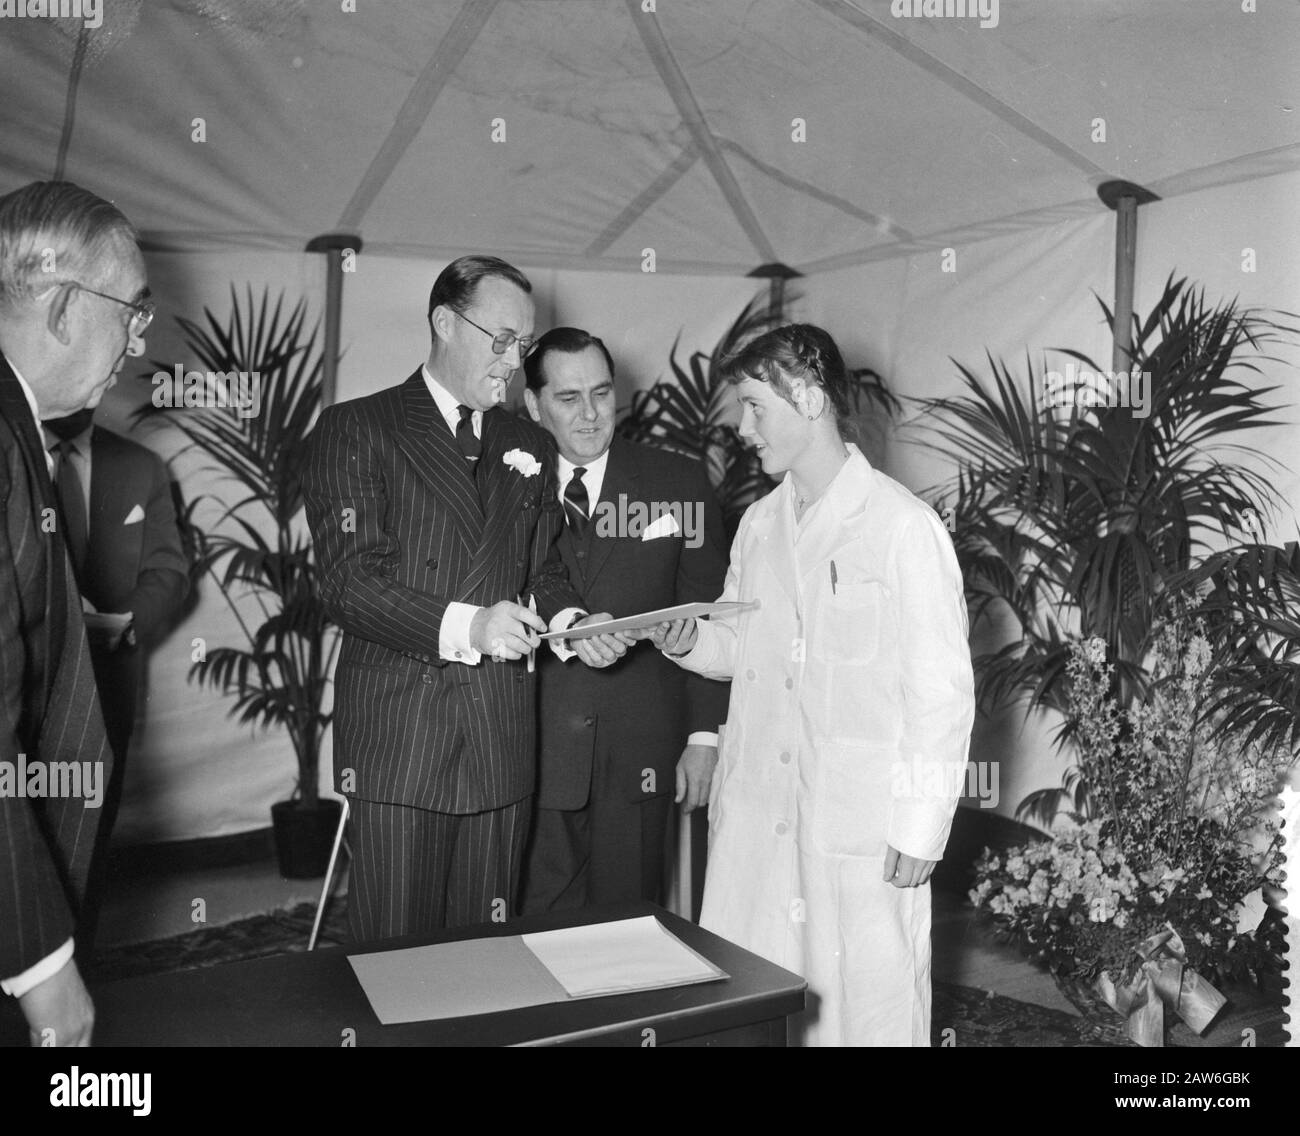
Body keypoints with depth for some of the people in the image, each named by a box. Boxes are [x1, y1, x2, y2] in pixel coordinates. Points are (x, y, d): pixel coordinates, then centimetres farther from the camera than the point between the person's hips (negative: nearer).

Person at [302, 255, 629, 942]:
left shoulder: (531, 447, 18)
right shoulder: (354, 430, 0)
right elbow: (349, 581, -10)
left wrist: (571, 621, 0)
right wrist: (463, 626, -23)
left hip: (501, 737, 5)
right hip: (397, 735, -4)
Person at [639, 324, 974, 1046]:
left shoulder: (904, 526, -10)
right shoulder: (758, 524, 10)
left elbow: (942, 689, -9)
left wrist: (920, 829, -10)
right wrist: (687, 640, -2)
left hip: (862, 829, -6)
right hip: (755, 819, 6)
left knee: (863, 1015, 5)